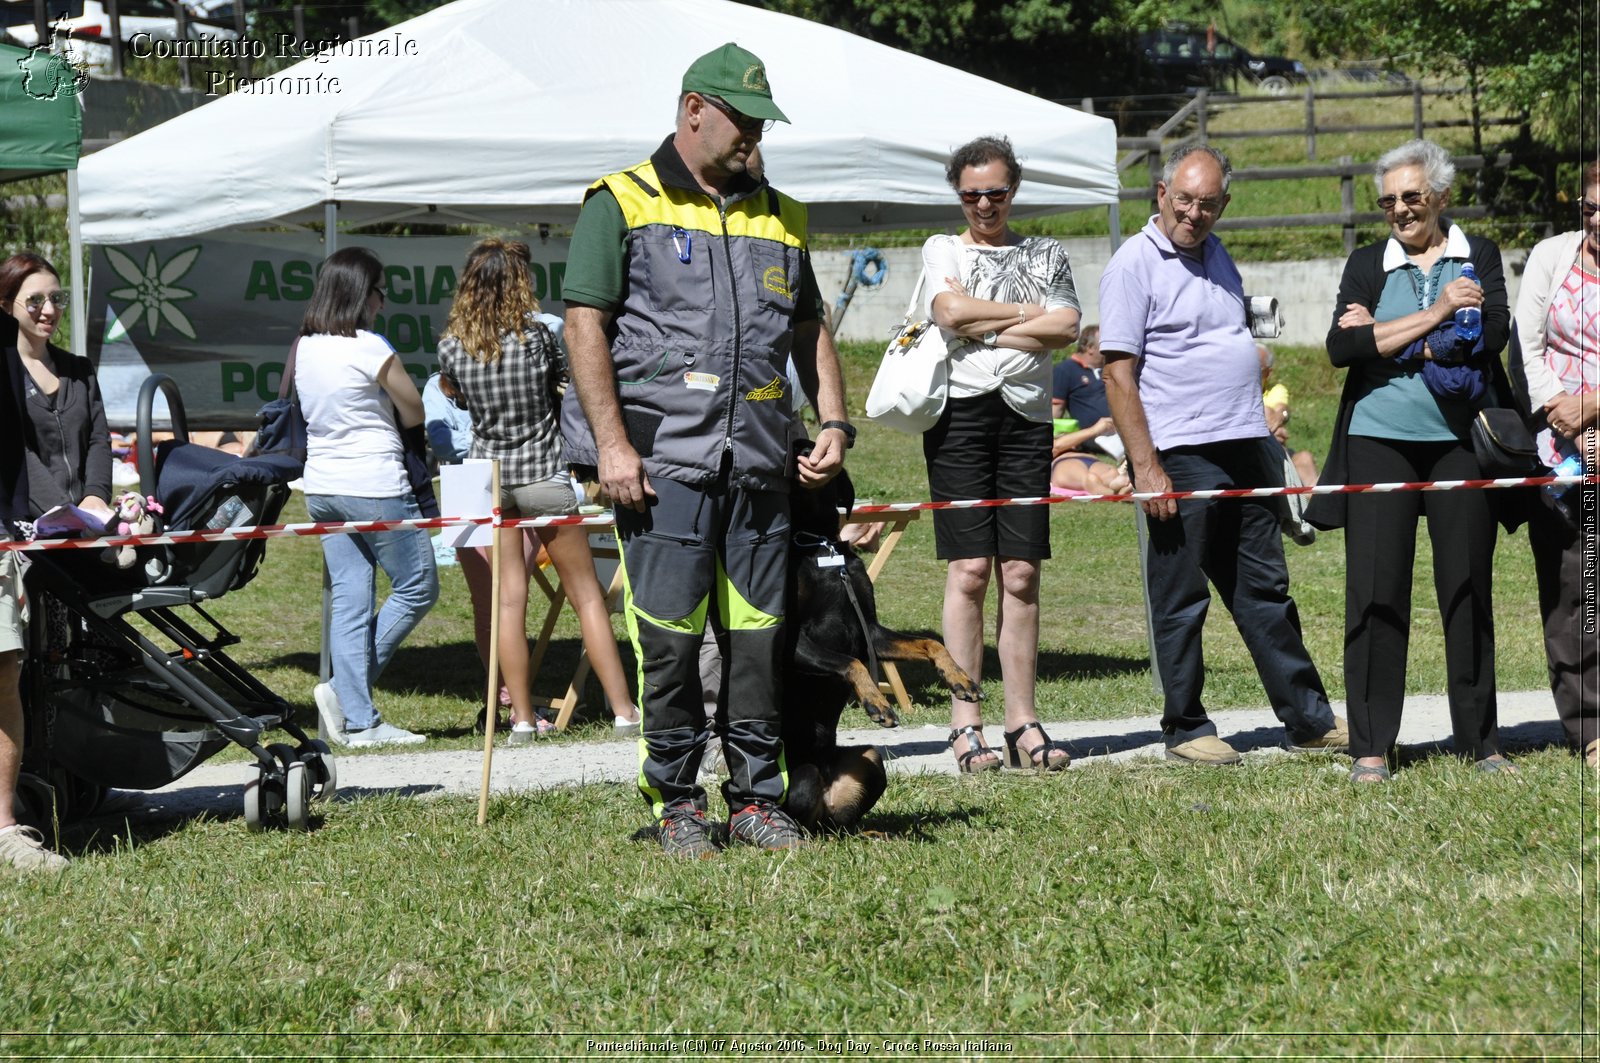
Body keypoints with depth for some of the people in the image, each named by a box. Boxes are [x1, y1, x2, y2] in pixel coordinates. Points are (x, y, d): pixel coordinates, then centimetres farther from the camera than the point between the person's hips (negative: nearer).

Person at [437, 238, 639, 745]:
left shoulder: (452, 346, -5)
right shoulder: (536, 334, -13)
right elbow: (564, 381, 3)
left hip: (487, 475, 2)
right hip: (544, 474, -2)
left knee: (509, 598, 6)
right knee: (586, 594, 5)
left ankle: (522, 718, 4)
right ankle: (623, 709, 5)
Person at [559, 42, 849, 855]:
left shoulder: (778, 218, 18)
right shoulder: (624, 204, 2)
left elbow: (810, 331, 23)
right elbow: (585, 323, -4)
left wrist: (834, 424, 8)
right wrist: (612, 444, -12)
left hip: (760, 463, 5)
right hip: (662, 461, -5)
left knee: (759, 634, 5)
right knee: (668, 636, -4)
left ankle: (755, 797, 13)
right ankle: (676, 803, 5)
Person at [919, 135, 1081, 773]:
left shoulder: (1046, 256, 18)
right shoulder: (942, 251, 14)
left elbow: (1067, 329, 1)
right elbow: (951, 310, -7)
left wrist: (984, 328, -4)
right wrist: (1030, 314, 1)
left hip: (1027, 415, 2)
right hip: (961, 410, -2)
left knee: (1021, 575, -1)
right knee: (968, 571, -7)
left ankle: (1022, 721, 1)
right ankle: (964, 723, -6)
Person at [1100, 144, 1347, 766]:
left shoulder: (1216, 256, 16)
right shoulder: (1135, 264, -8)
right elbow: (1118, 373, -12)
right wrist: (1145, 467, -18)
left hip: (1245, 451, 7)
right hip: (1182, 457, -7)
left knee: (1265, 590, 11)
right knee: (1181, 600, 0)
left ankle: (1308, 719, 15)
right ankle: (1185, 730, 8)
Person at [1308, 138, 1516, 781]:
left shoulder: (1479, 258, 8)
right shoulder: (1367, 265, 10)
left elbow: (1493, 334, -9)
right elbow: (1341, 348, -6)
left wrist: (1387, 338, -8)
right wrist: (1437, 313, -9)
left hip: (1460, 441, 0)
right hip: (1379, 443, 0)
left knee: (1469, 591, 3)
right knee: (1375, 595, -2)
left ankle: (1480, 741, 12)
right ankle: (1370, 749, 3)